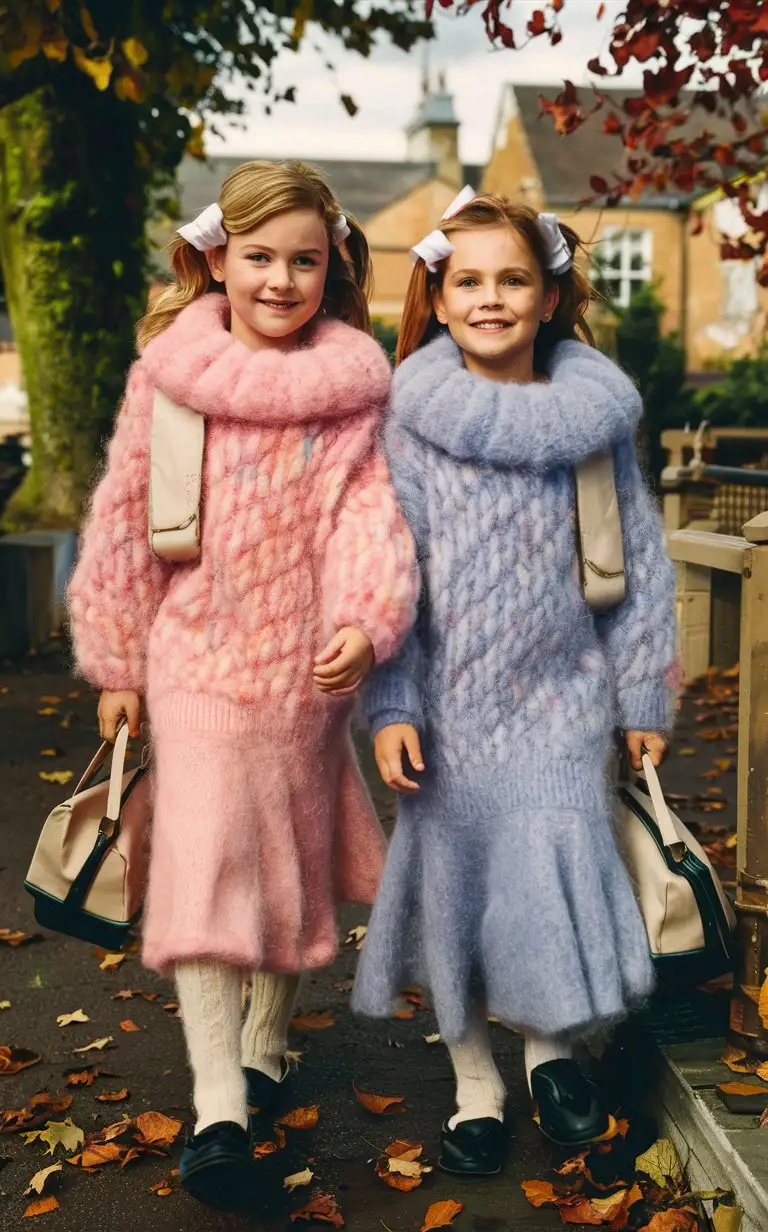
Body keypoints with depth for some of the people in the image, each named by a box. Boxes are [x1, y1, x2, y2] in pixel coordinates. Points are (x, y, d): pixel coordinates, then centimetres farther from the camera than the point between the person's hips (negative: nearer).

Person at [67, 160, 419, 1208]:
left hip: (308, 664, 1)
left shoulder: (355, 385, -2)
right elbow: (125, 519, 3)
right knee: (203, 862, -11)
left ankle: (265, 1042, 37)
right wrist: (117, 661, 6)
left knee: (299, 864, 14)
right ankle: (217, 1107, -9)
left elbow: (370, 510, -11)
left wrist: (368, 620, -29)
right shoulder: (168, 371, -2)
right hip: (196, 657, -1)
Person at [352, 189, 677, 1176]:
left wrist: (642, 695, 6)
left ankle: (550, 1049, 27)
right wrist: (390, 706, -9)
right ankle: (476, 1083, 27)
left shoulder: (595, 413, -2)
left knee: (557, 870, -2)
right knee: (452, 880, 7)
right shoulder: (411, 418, -4)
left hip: (558, 696, 0)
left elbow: (637, 559, 4)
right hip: (447, 699, 0)